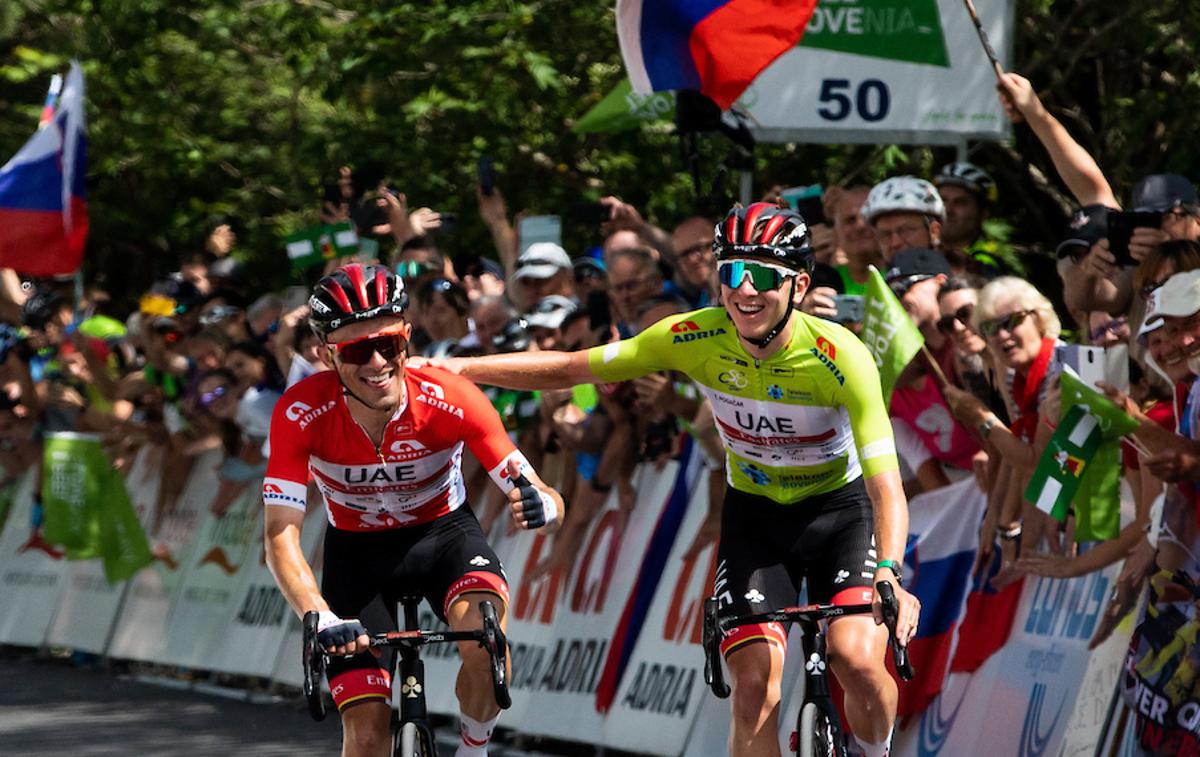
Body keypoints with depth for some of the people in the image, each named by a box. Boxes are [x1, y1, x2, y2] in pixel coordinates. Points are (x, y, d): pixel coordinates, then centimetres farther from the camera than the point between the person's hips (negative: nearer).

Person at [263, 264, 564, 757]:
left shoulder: (450, 399, -27)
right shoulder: (302, 413, -27)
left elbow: (550, 502, -25)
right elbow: (281, 536, -29)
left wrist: (540, 505, -50)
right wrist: (322, 619, -47)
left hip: (442, 531, 0)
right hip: (356, 550, 1)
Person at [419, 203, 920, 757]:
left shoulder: (840, 356, -28)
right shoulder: (695, 338, -19)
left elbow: (885, 484, -34)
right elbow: (572, 369, -10)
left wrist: (889, 576, -51)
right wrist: (456, 368, -14)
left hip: (840, 509, -2)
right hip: (753, 512, 2)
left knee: (856, 660, -26)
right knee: (755, 684, -14)